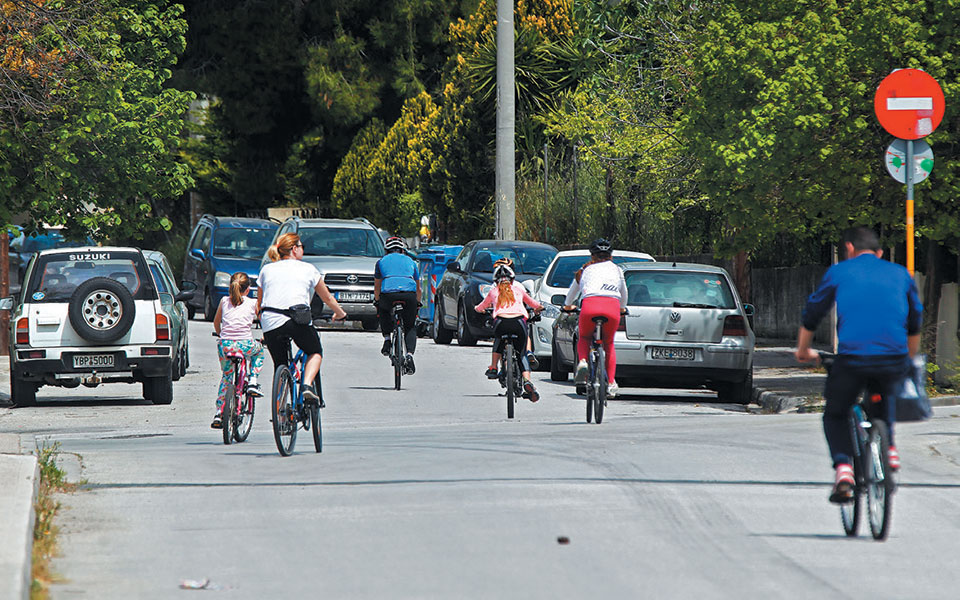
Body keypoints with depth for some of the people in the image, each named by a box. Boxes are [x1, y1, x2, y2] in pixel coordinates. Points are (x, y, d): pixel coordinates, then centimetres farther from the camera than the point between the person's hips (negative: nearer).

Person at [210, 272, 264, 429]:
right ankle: (253, 382, 18)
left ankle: (219, 414, 14)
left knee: (226, 377, 22)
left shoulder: (224, 301, 14)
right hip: (245, 345, -2)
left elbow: (216, 322, 27)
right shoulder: (252, 304, 8)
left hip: (225, 345, 2)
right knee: (259, 351, 35)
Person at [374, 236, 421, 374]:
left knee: (383, 309, 35)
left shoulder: (382, 261, 25)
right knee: (410, 328, 14)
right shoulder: (410, 261, 28)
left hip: (388, 294, 0)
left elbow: (377, 287, 32)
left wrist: (377, 301, 48)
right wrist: (417, 303, 51)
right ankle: (409, 355, -10)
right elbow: (418, 288, 36)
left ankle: (387, 339, 20)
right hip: (409, 294, 1)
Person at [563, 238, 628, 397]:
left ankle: (582, 361, -4)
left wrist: (568, 306, 64)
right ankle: (611, 383, 14)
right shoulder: (616, 270, 28)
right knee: (609, 343, 23)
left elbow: (573, 291, 42)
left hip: (589, 306, -1)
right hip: (612, 307, 1)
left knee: (584, 338, 27)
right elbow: (624, 293, 44)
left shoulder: (586, 269, 27)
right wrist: (622, 308, 66)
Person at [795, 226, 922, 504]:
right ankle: (889, 447, 24)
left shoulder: (839, 271, 11)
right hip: (894, 360, 3)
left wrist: (803, 351, 36)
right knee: (887, 391, 38)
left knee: (834, 414, 20)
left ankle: (843, 467, -3)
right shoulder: (900, 274, 19)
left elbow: (811, 316, 18)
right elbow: (915, 323, 31)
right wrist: (909, 358, 48)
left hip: (852, 358, -3)